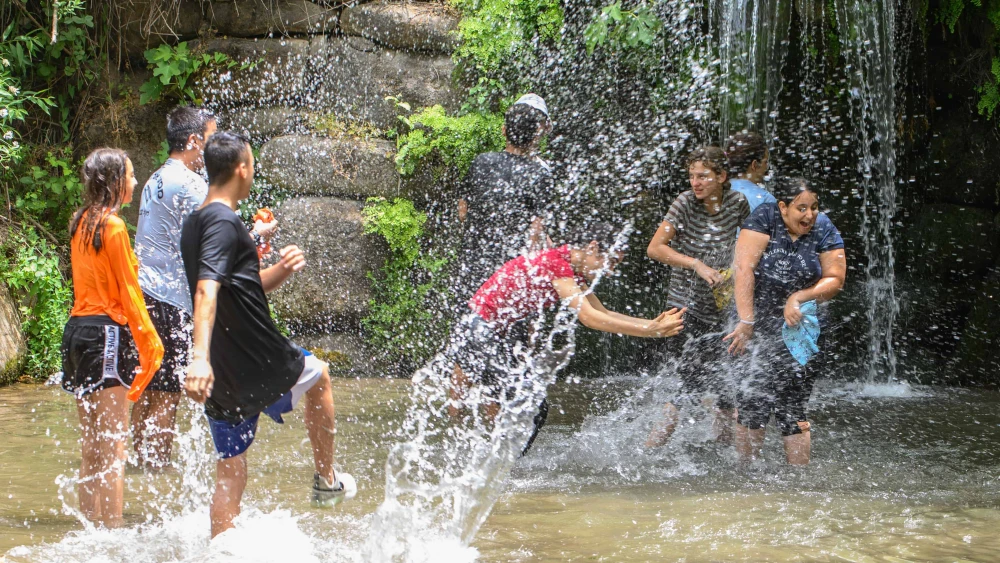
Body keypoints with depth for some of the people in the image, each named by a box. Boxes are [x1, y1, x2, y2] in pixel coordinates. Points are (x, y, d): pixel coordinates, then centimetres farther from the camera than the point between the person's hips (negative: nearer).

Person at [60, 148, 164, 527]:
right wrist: (149, 340, -6)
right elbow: (128, 291, -11)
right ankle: (113, 533, -9)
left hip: (78, 328, 9)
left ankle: (91, 528, 17)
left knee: (91, 448, 13)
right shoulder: (113, 226, -11)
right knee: (113, 449, -8)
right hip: (107, 330, -9)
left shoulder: (81, 223, 13)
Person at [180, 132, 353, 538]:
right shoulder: (224, 222, -17)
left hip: (221, 377, 7)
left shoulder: (193, 223, 13)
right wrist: (200, 356, -42)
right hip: (260, 366, -7)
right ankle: (326, 481, 35)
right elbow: (207, 290, -32)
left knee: (230, 470, 13)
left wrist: (280, 272, 5)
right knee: (317, 374, 25)